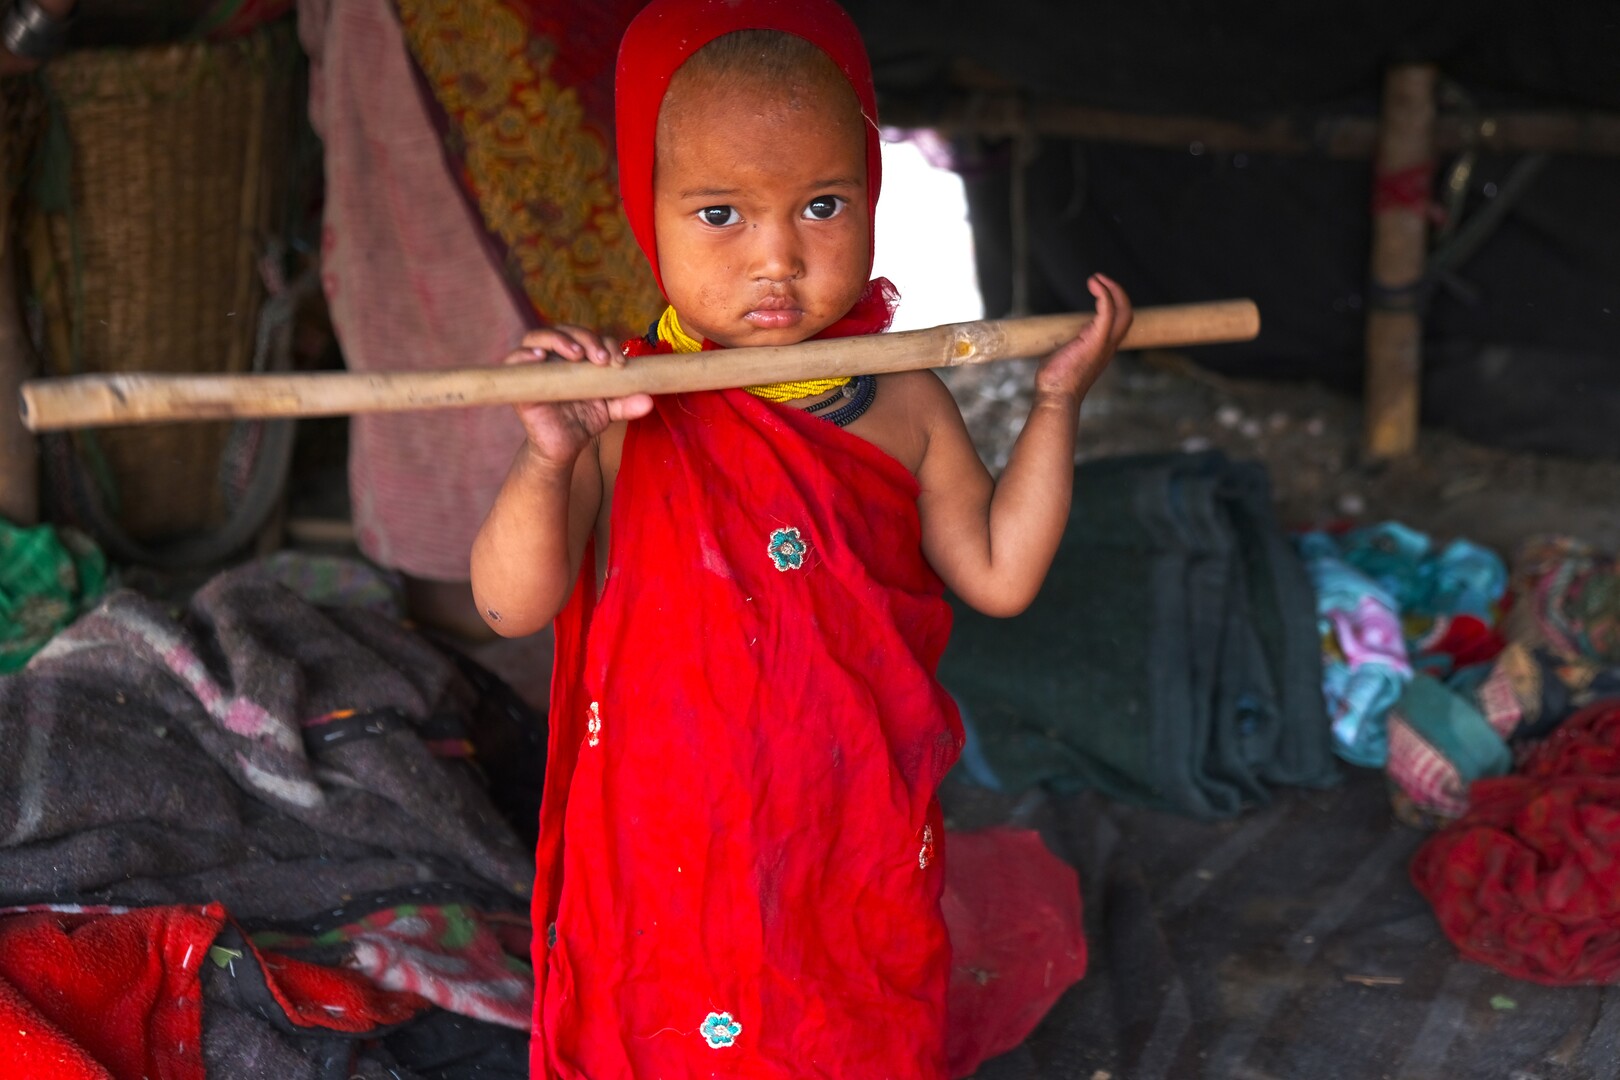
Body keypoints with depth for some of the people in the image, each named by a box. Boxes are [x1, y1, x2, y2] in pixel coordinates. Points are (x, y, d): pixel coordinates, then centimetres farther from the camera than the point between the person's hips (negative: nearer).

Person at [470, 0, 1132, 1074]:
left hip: (860, 845, 2)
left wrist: (1057, 400, 0)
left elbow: (999, 573, 3)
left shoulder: (902, 406, -3)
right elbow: (512, 605, -15)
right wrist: (549, 459, -31)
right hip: (669, 854, -2)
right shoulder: (625, 415, -12)